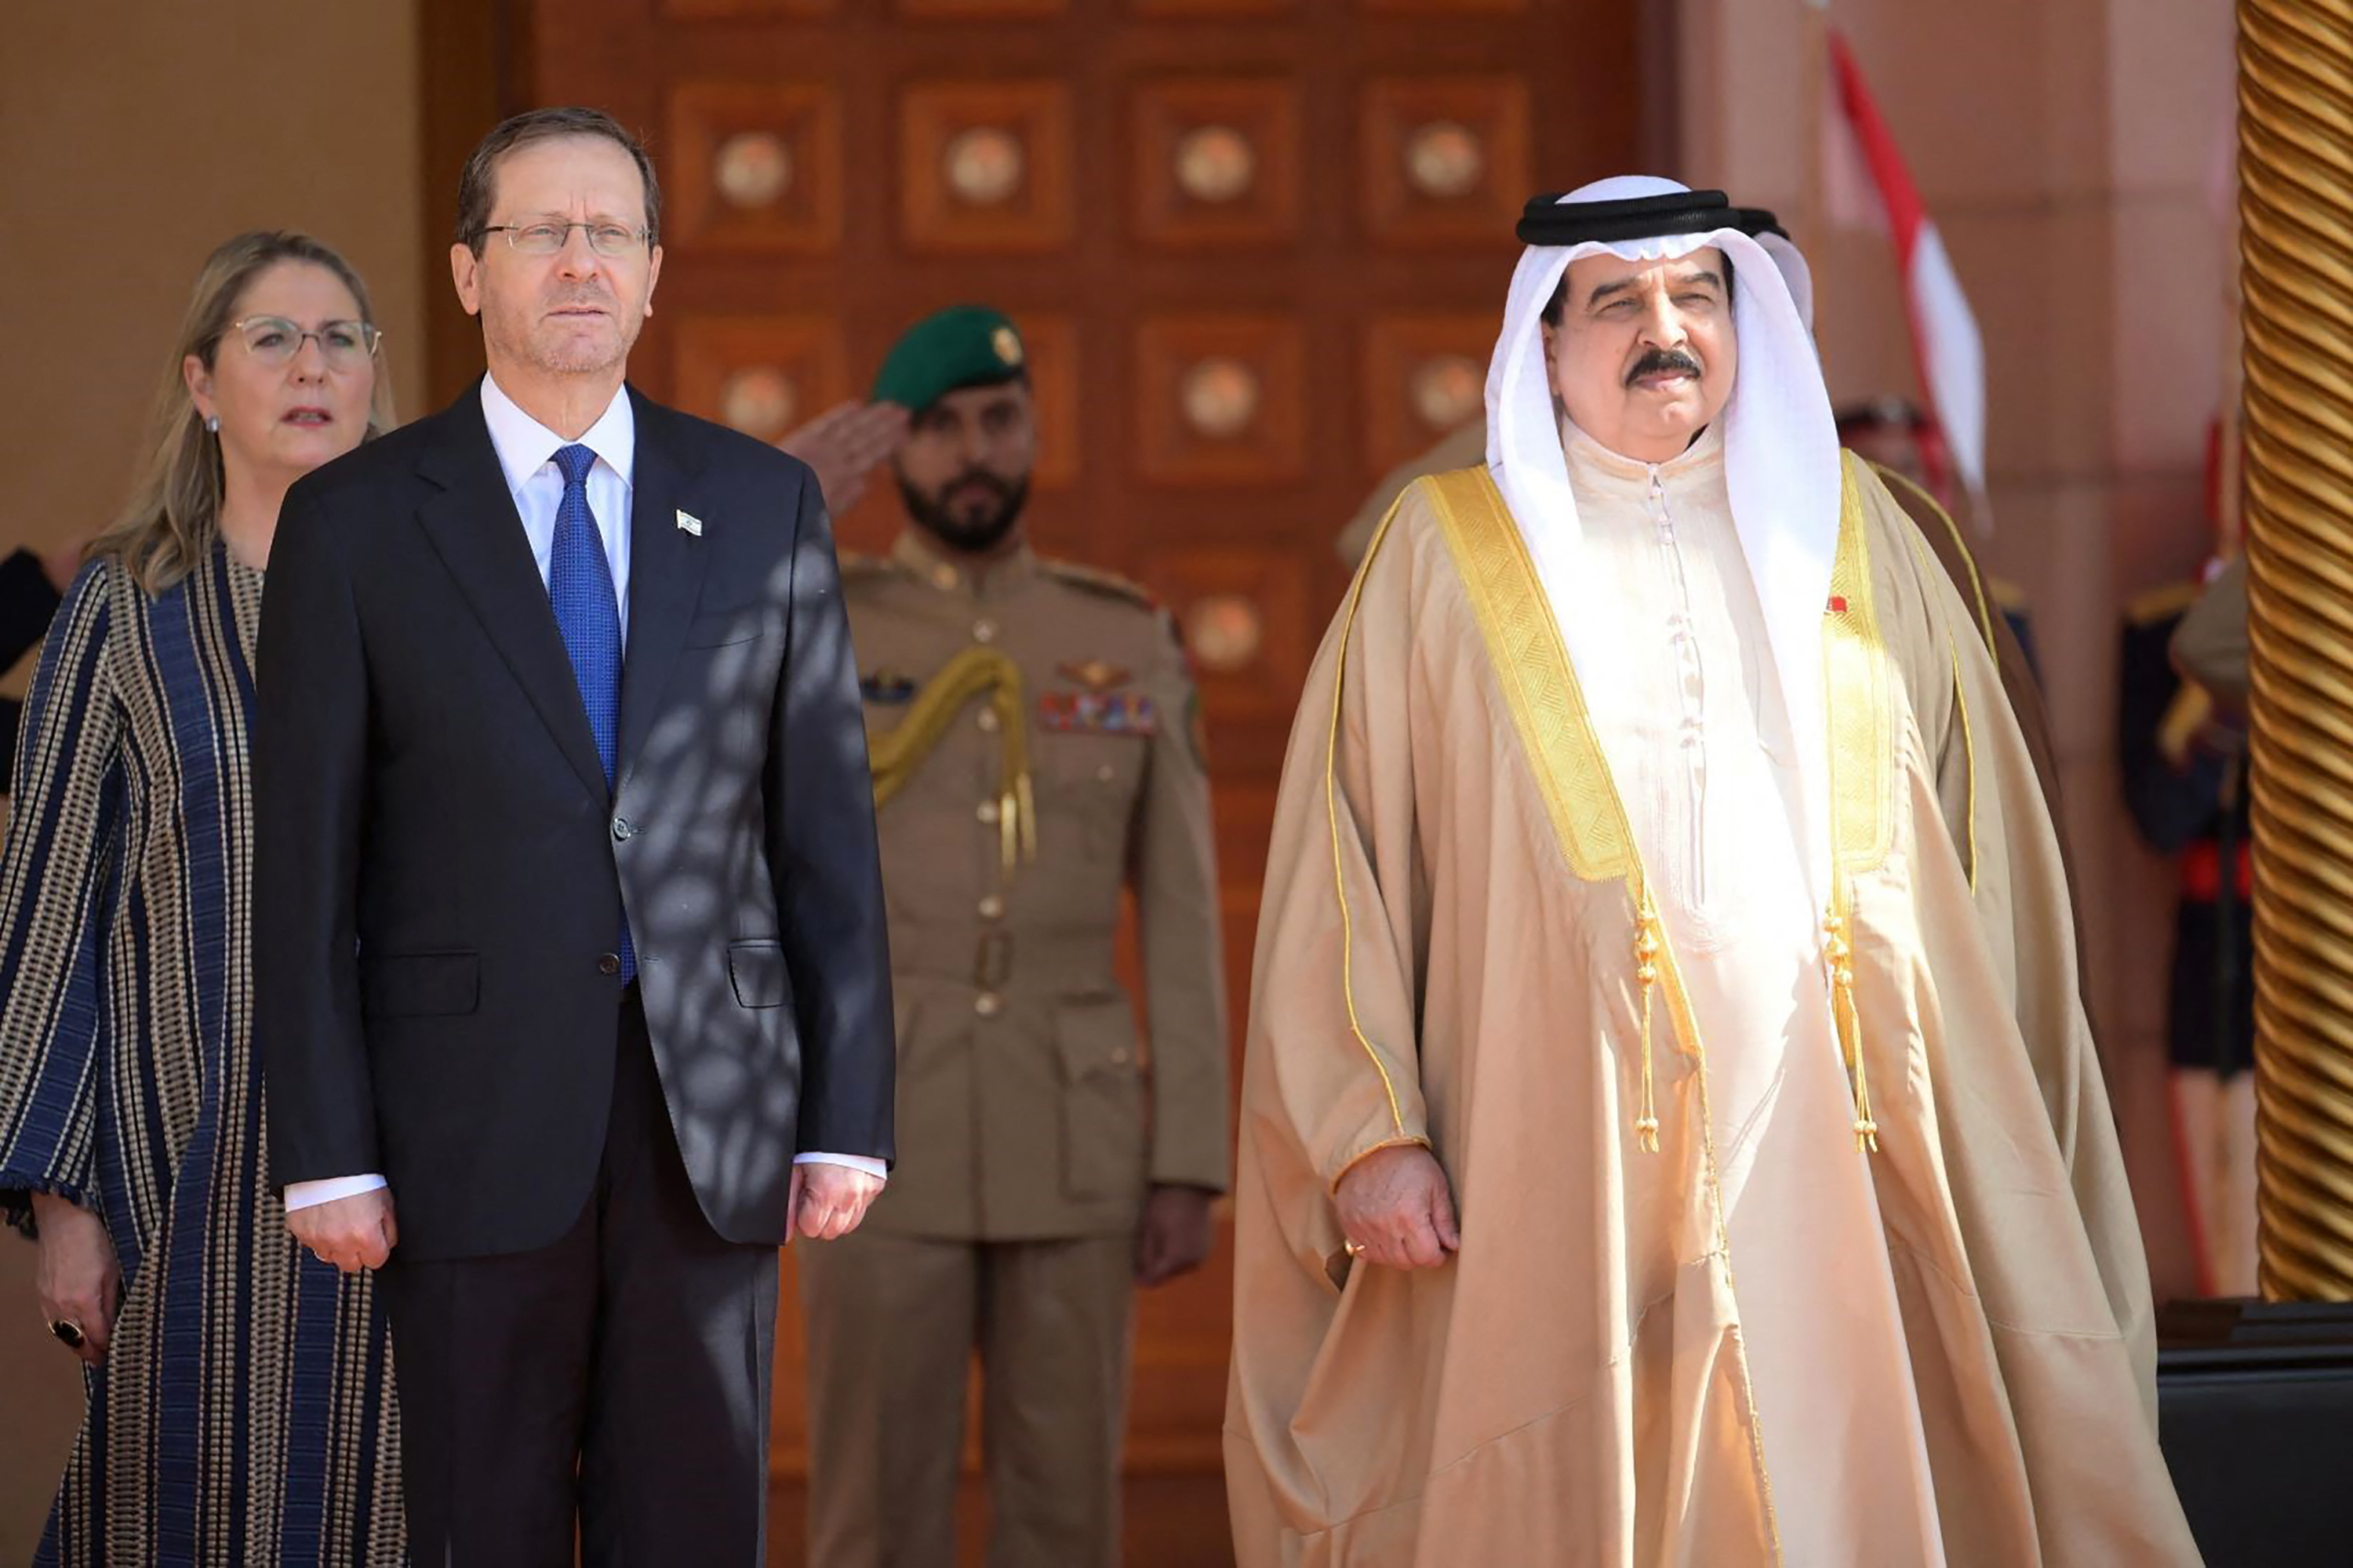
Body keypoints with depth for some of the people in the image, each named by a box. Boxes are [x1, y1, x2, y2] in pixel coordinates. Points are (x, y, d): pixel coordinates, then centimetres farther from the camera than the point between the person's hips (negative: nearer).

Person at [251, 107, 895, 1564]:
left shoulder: (765, 503, 8)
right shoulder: (354, 520, 1)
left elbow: (829, 823, 7)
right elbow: (307, 860, 0)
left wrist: (849, 1114, 2)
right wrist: (327, 1153, -6)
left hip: (712, 1115, 2)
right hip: (477, 1116, -2)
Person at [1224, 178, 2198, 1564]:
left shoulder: (1855, 532, 15)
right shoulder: (1446, 557, 7)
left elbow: (1978, 853, 13)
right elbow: (1341, 866, 2)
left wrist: (1995, 1148, 5)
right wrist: (1366, 1132, -8)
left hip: (1845, 1164, 2)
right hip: (1566, 1175, -2)